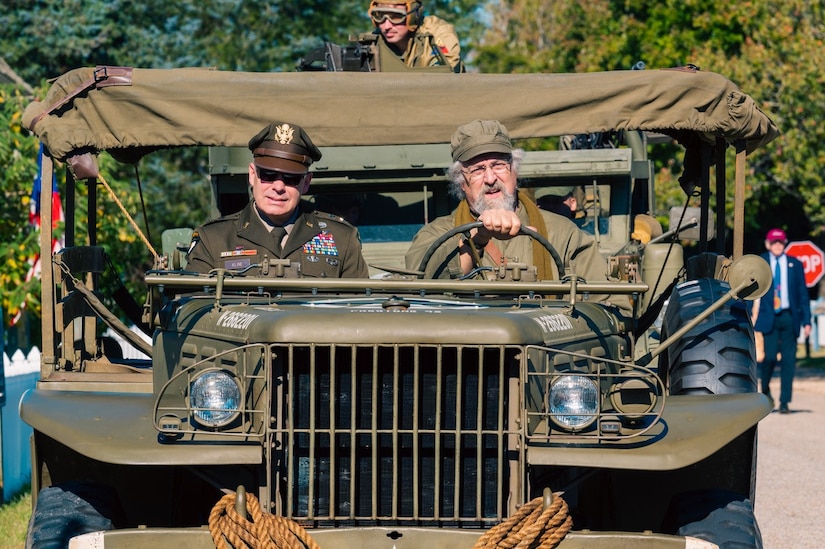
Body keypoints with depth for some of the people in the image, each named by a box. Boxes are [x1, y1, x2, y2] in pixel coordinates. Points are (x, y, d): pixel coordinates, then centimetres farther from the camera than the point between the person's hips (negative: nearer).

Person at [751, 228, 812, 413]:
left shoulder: (795, 264, 9)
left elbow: (803, 294, 9)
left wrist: (806, 321, 3)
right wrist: (751, 315, -3)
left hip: (789, 318, 1)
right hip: (768, 317, -1)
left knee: (788, 360, -2)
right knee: (769, 356, -9)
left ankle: (784, 401, 2)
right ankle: (765, 389, 20)